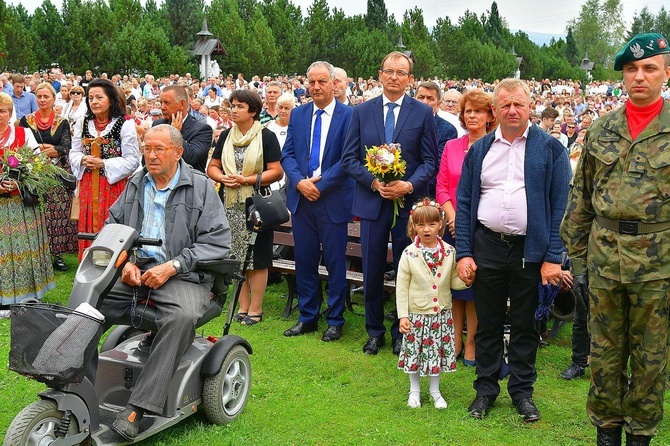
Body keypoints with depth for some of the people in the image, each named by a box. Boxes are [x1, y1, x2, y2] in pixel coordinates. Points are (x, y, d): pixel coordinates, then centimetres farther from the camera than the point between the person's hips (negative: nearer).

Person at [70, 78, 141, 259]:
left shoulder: (125, 124, -6)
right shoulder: (82, 124, 12)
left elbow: (132, 160, -9)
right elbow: (73, 154, 16)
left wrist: (103, 163, -15)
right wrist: (83, 160, -7)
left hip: (114, 185, -5)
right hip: (88, 186, 5)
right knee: (89, 227, 7)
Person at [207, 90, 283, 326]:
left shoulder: (266, 136, -2)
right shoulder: (226, 136, 12)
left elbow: (277, 171, -9)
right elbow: (212, 167, 15)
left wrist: (246, 179, -16)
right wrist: (222, 178, -8)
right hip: (231, 205, 5)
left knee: (256, 257, -2)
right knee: (237, 256, 7)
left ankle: (255, 308, 8)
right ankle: (243, 306, 17)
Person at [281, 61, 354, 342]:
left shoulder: (348, 115, -4)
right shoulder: (298, 115, 9)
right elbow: (287, 154, 6)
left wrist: (320, 184, -15)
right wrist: (300, 182, -11)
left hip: (333, 199, -4)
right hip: (301, 198, 4)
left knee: (335, 261, 4)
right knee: (304, 260, 10)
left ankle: (335, 320, 17)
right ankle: (307, 317, 23)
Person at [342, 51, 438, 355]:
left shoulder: (423, 113, 2)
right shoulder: (362, 111, 6)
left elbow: (430, 161, 0)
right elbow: (349, 158, 3)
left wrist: (408, 185, -16)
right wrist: (373, 181, -12)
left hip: (409, 202, -1)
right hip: (371, 202, 1)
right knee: (372, 271, 8)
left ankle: (401, 332, 22)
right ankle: (374, 332, 24)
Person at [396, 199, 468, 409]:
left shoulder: (449, 252, -3)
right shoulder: (409, 254, -10)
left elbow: (453, 282, 4)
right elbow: (402, 287, -7)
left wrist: (465, 280, -18)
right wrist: (402, 315, -10)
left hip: (441, 313, 2)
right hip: (416, 314, -2)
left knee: (438, 351, 11)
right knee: (414, 351, 8)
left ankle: (435, 391, 31)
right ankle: (414, 390, 30)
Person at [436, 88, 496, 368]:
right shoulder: (451, 147, 9)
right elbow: (441, 187, 5)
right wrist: (453, 217, -9)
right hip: (452, 226, 3)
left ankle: (471, 342, 16)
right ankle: (455, 340, 19)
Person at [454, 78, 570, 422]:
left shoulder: (550, 148, -1)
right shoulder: (479, 150, 8)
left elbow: (560, 206, -4)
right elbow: (464, 203, 7)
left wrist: (553, 257, -10)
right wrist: (464, 253, -1)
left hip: (530, 249, -2)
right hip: (487, 247, 2)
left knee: (524, 325, 10)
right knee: (487, 322, 10)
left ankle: (522, 391, 25)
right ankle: (486, 389, 24)